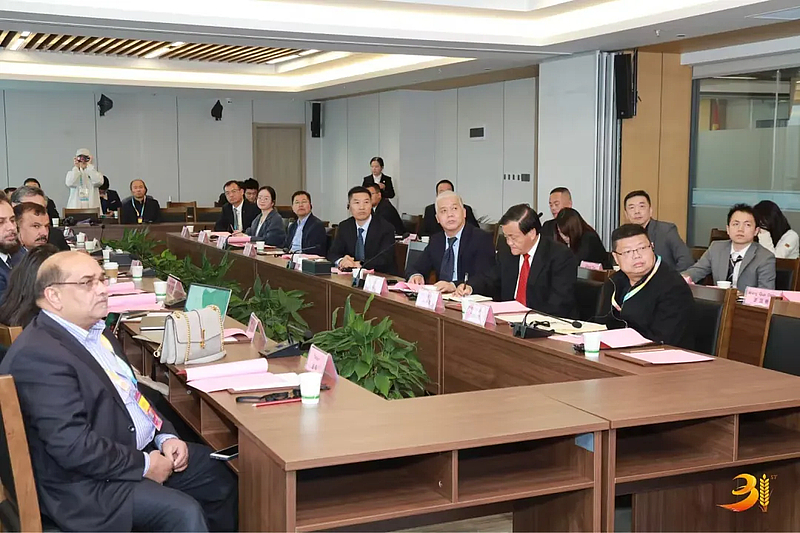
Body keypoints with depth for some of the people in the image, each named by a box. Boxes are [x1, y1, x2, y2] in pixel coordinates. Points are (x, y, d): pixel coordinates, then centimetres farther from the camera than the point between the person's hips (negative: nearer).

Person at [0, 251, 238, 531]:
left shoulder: (94, 329, 9)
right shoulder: (38, 355, -22)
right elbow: (73, 445, -26)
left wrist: (165, 436, 2)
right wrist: (143, 465, -18)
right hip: (89, 483, -10)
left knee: (221, 474, 10)